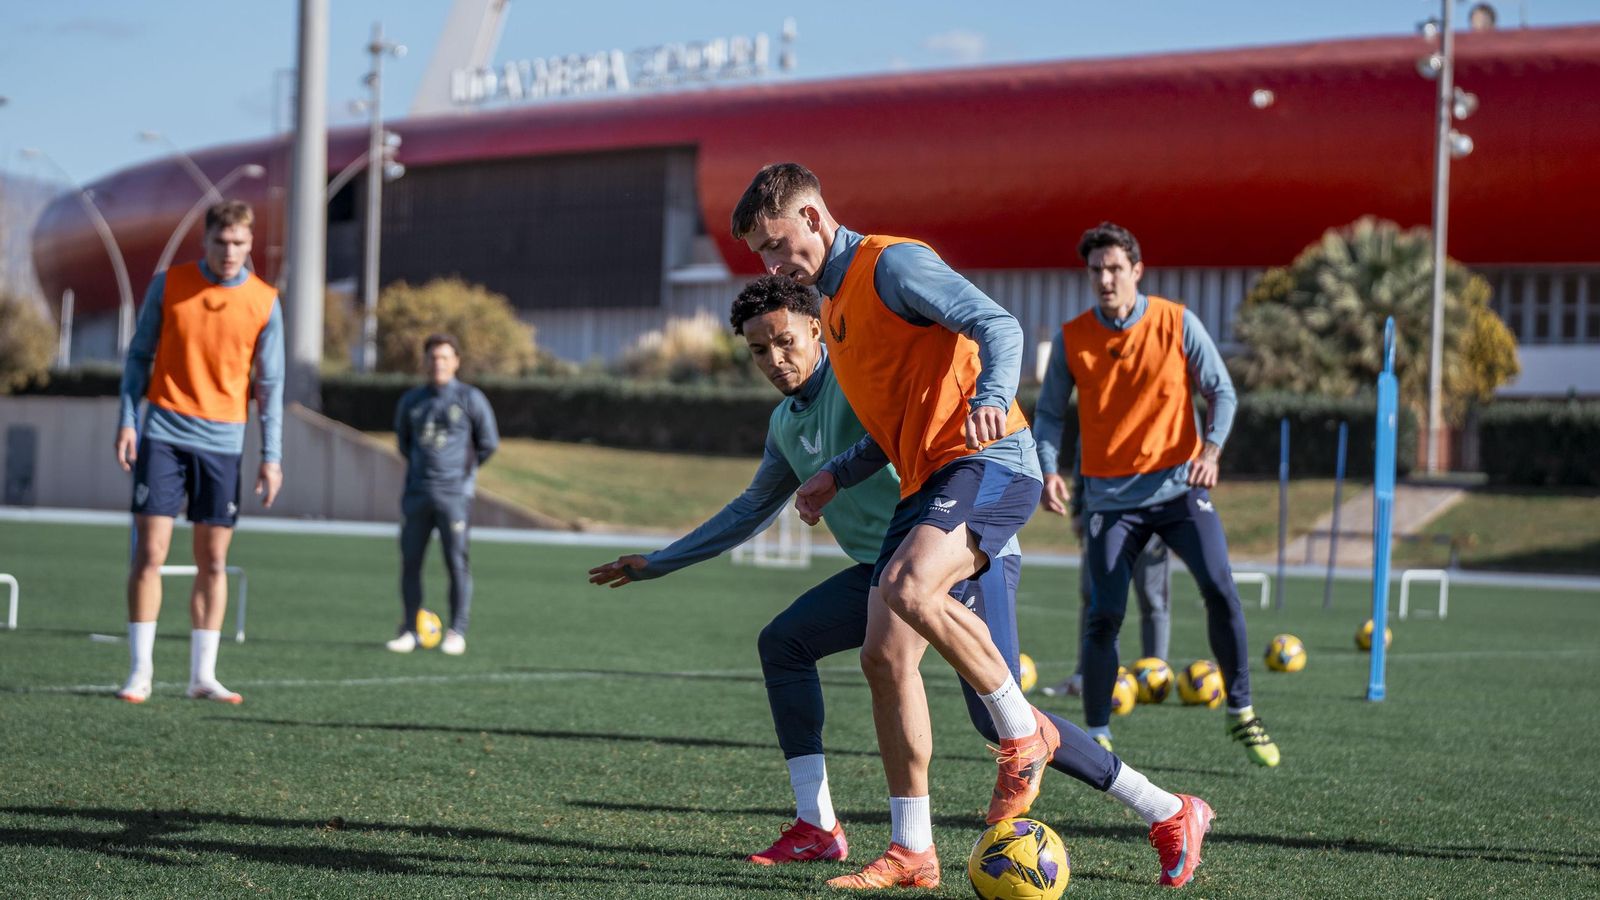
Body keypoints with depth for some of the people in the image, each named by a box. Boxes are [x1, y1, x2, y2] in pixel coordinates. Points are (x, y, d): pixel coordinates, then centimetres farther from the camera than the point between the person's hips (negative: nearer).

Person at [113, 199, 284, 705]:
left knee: (214, 562, 2)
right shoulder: (169, 285, 1)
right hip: (164, 433, -1)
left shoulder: (264, 303, 1)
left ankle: (202, 676, 9)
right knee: (149, 553, -5)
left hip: (223, 441, 1)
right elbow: (140, 356, 7)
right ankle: (139, 672, 0)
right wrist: (127, 420, -4)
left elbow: (270, 384, 4)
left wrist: (272, 456, -2)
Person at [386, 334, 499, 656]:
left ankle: (456, 633, -1)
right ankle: (410, 630, 9)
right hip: (417, 494, 3)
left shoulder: (470, 399, 2)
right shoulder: (411, 401, 12)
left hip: (454, 494, -3)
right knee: (410, 561, 1)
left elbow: (488, 443, 8)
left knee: (457, 562, -5)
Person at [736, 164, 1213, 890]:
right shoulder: (835, 305, 25)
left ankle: (1025, 734, -15)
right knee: (883, 656, -1)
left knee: (907, 585, -34)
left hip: (987, 462, -10)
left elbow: (998, 325, -16)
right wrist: (835, 476, 19)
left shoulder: (893, 264, -5)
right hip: (927, 482, 10)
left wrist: (992, 399, -34)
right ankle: (912, 854, 5)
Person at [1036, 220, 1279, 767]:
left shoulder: (1177, 323, -2)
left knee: (1219, 589, -15)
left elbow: (1221, 391, 2)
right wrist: (1048, 468, -12)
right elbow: (1049, 412, 5)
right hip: (1111, 494, 0)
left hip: (1178, 485, 0)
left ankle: (1241, 713, 0)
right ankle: (1097, 735, 7)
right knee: (1105, 615, -5)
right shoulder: (1073, 338, 0)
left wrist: (1211, 448, -15)